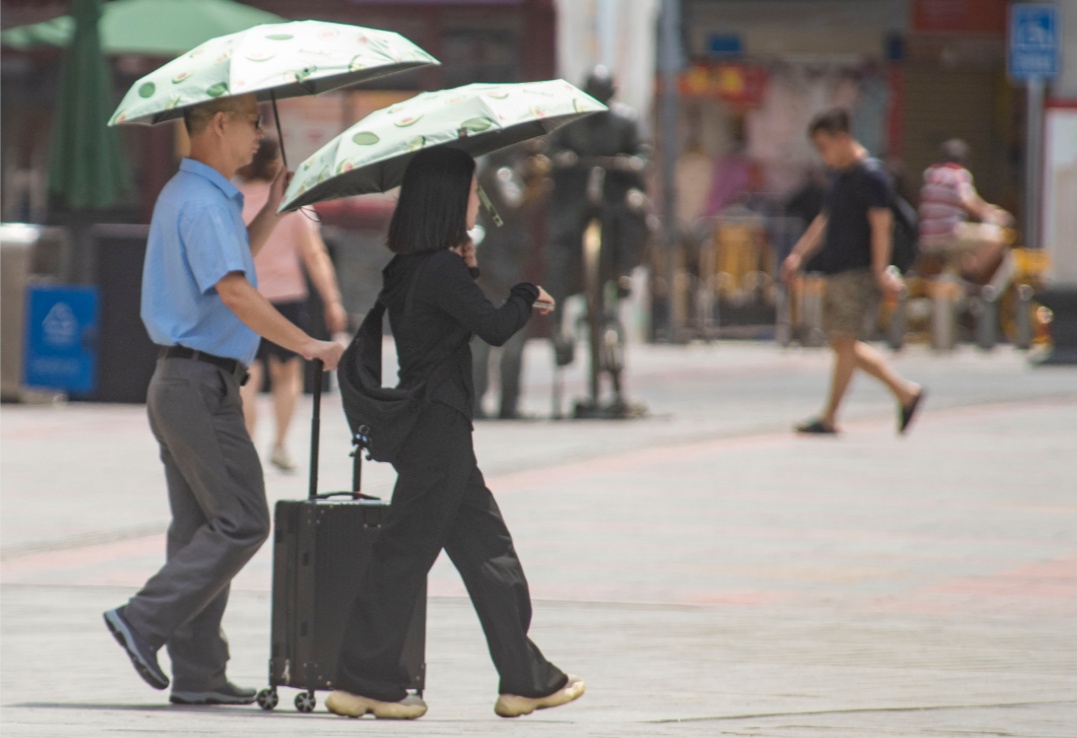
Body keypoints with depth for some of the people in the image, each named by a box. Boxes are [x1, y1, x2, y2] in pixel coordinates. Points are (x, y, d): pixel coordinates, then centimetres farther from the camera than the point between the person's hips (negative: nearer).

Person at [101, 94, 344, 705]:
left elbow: (234, 262, 31)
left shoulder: (191, 194, 18)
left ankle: (197, 671, 9)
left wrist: (276, 207, 21)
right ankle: (146, 621, -12)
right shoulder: (202, 202, -16)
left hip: (180, 385, 11)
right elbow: (234, 293, -26)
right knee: (241, 523, -9)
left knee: (204, 526, 9)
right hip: (203, 384, -11)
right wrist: (308, 346, -23)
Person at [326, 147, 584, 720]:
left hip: (425, 422, 10)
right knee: (408, 550, -4)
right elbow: (495, 327, -20)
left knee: (489, 551, 12)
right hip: (437, 425, -10)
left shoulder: (413, 268, 11)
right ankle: (365, 681, 0)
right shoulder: (438, 270, -17)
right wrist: (527, 296, -1)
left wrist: (466, 270, 8)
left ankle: (526, 679, 17)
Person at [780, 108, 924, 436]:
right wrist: (798, 254, 21)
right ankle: (905, 392, 16)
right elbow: (824, 221, 25)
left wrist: (880, 271, -24)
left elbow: (881, 225, -19)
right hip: (837, 271, 10)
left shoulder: (870, 176, -13)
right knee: (842, 343, 10)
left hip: (860, 273, -10)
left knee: (844, 341, -7)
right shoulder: (840, 176, 17)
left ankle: (829, 418, -3)